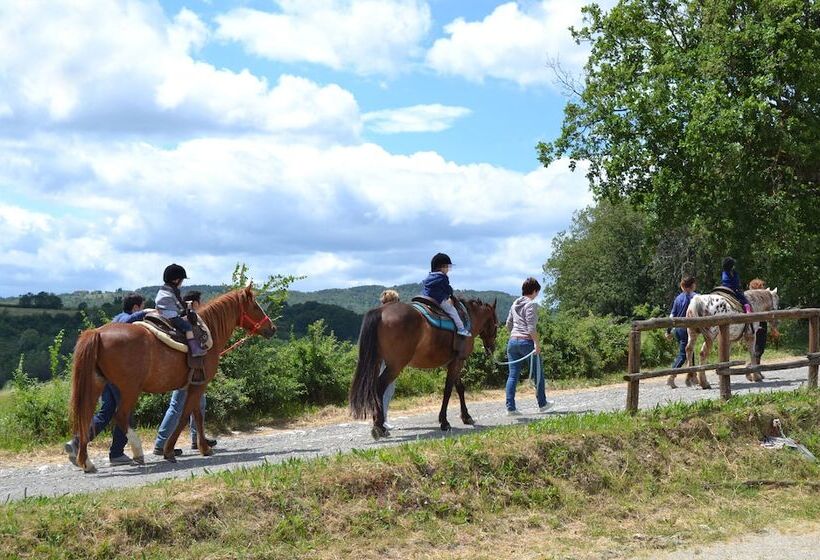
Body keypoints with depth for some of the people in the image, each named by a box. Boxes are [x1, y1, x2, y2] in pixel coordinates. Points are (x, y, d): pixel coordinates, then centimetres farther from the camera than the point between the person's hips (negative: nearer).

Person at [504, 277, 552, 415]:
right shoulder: (531, 304, -9)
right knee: (538, 373, 11)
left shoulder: (515, 304, 13)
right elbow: (531, 327, -17)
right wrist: (537, 343, -16)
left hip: (512, 341, 7)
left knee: (513, 375, 3)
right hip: (527, 341, -7)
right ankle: (542, 404, 22)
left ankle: (510, 407, -3)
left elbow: (508, 324, 17)